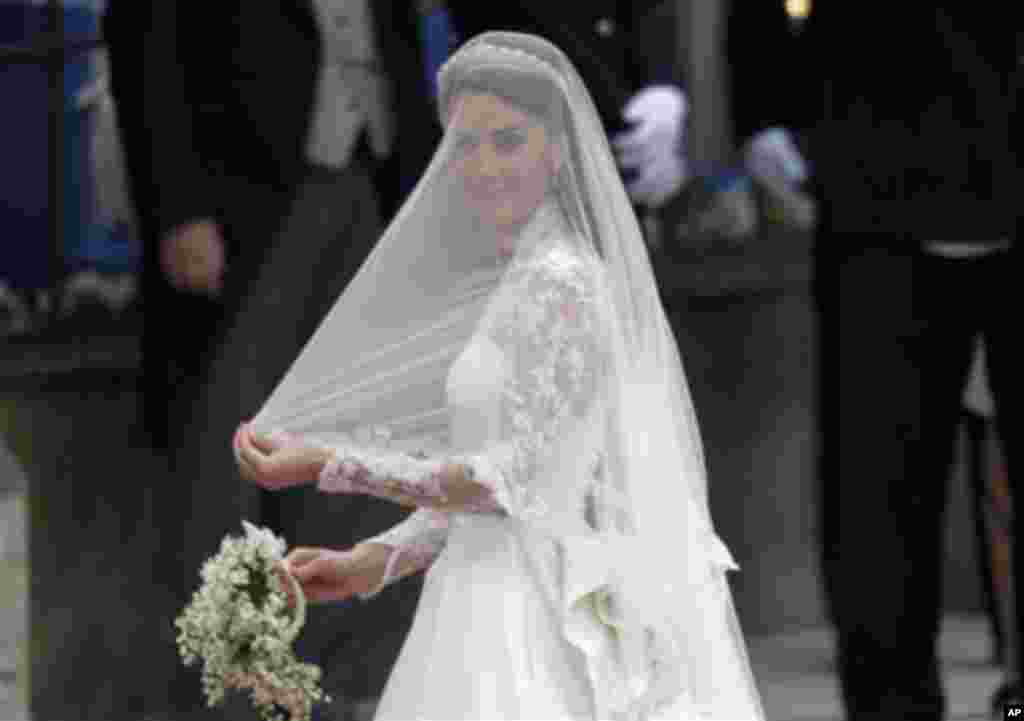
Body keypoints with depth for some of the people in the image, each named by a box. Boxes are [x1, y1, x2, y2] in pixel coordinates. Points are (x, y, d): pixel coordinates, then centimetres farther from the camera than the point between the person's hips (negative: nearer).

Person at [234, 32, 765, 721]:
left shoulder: (559, 284, -12)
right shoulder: (515, 284, 15)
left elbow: (516, 477, -17)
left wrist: (329, 465, -15)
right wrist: (373, 560, 9)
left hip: (536, 623, -9)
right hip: (500, 605, 9)